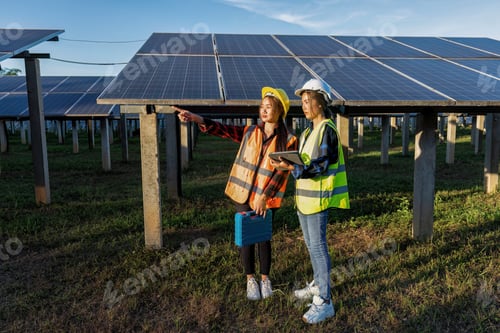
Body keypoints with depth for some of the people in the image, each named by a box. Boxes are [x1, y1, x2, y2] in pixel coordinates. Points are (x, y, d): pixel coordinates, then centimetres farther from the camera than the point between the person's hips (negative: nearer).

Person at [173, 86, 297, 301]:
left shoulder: (288, 141, -7)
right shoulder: (250, 132, 3)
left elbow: (281, 172, -11)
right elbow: (224, 130, -4)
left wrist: (264, 197, -17)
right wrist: (196, 119, -17)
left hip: (266, 199, -2)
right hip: (243, 195, 2)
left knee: (263, 238, 9)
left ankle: (265, 278, 31)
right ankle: (250, 280, 27)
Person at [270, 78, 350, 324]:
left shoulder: (327, 129, -13)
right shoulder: (309, 131, 16)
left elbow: (321, 165, -21)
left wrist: (291, 167, -30)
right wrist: (287, 162, 2)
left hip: (318, 196, -9)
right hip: (305, 195, 9)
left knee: (318, 246, -7)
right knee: (311, 244, 18)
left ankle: (324, 302, 1)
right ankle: (318, 285, 34)